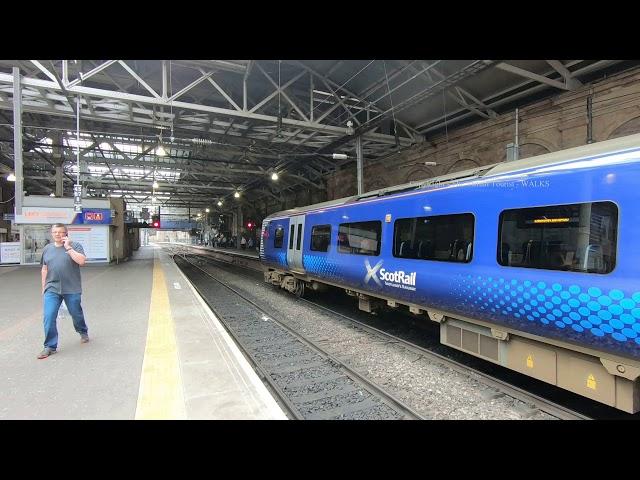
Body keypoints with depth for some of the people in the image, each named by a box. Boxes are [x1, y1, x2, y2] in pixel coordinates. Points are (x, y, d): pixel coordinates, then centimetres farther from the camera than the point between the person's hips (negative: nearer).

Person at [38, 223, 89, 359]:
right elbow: (44, 269, 17)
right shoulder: (47, 249, 11)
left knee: (76, 313, 12)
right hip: (52, 289, 3)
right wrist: (44, 287, 16)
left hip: (71, 289, -3)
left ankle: (83, 332, 39)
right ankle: (50, 346, 5)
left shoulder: (75, 246, -2)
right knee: (49, 317, -5)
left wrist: (68, 247, -18)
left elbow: (81, 261, -18)